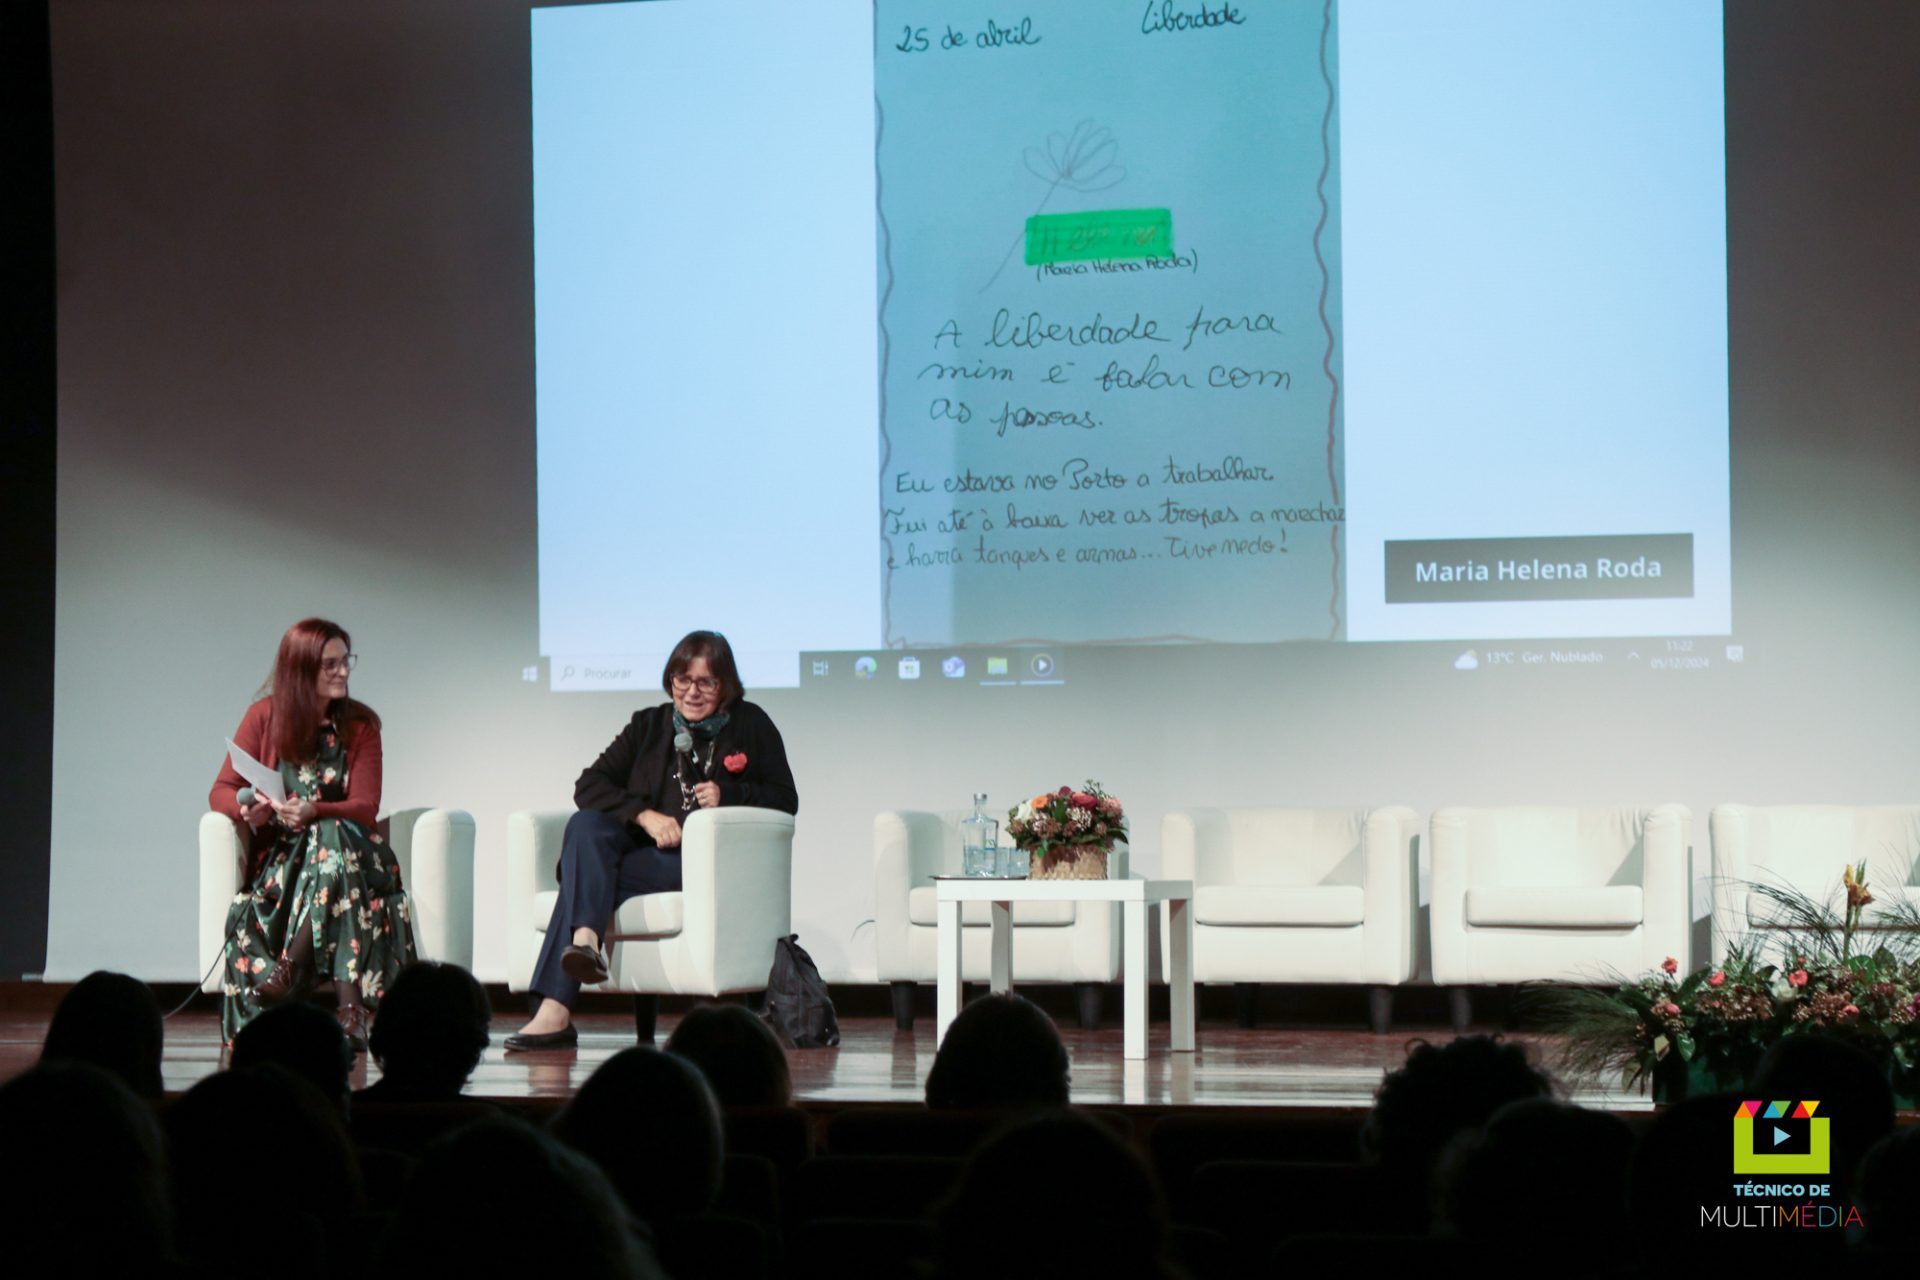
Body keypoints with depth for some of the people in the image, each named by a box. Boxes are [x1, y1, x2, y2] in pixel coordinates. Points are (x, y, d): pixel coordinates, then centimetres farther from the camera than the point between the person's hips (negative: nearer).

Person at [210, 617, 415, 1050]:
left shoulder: (359, 725, 5)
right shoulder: (265, 716, 5)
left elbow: (365, 806, -6)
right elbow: (221, 791, 3)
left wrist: (314, 812, -27)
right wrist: (247, 808, -22)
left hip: (346, 846, 0)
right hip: (281, 854, 0)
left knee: (334, 837, -36)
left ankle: (289, 970, -40)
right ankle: (349, 1005, -39)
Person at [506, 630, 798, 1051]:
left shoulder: (751, 725, 10)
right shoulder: (649, 725, 17)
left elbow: (785, 800, 8)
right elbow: (588, 785, 7)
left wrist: (727, 795, -10)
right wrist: (646, 815, -11)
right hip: (641, 847, 4)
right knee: (584, 826, -30)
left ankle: (556, 1010, -37)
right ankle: (584, 939, -50)